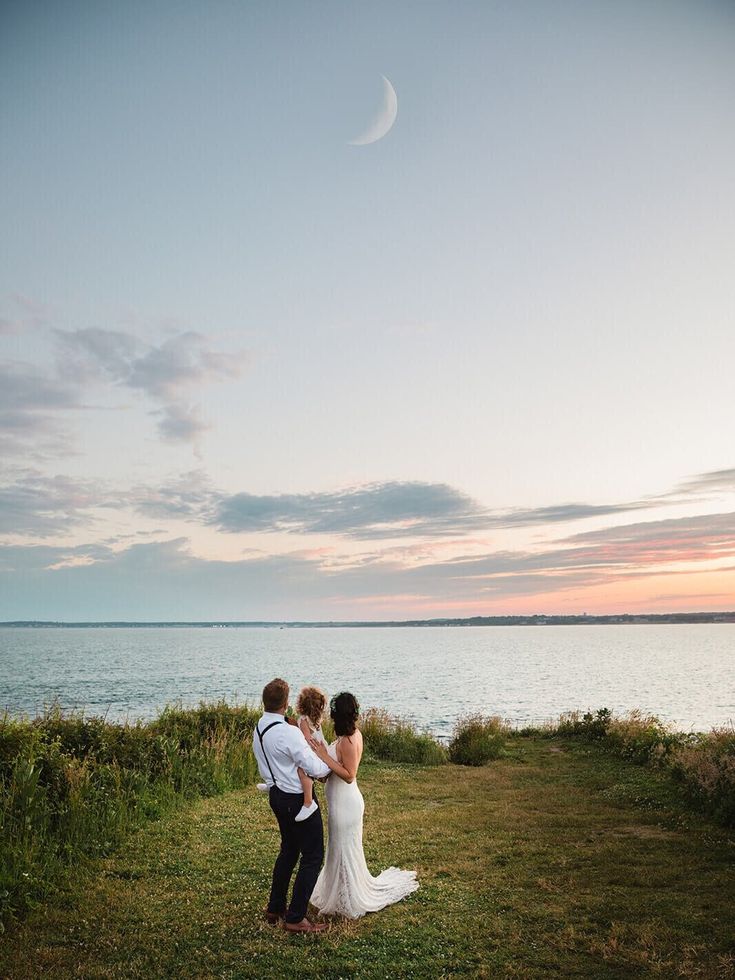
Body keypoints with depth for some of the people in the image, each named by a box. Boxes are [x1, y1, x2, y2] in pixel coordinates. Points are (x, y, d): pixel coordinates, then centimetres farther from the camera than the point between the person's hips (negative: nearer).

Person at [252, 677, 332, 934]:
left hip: (276, 794, 9)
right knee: (312, 857, 5)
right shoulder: (289, 732, -28)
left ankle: (275, 908, 35)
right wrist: (330, 764, -2)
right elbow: (315, 768, -22)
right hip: (298, 799, -9)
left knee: (288, 850, 25)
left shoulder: (259, 729, 1)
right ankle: (295, 918, 12)